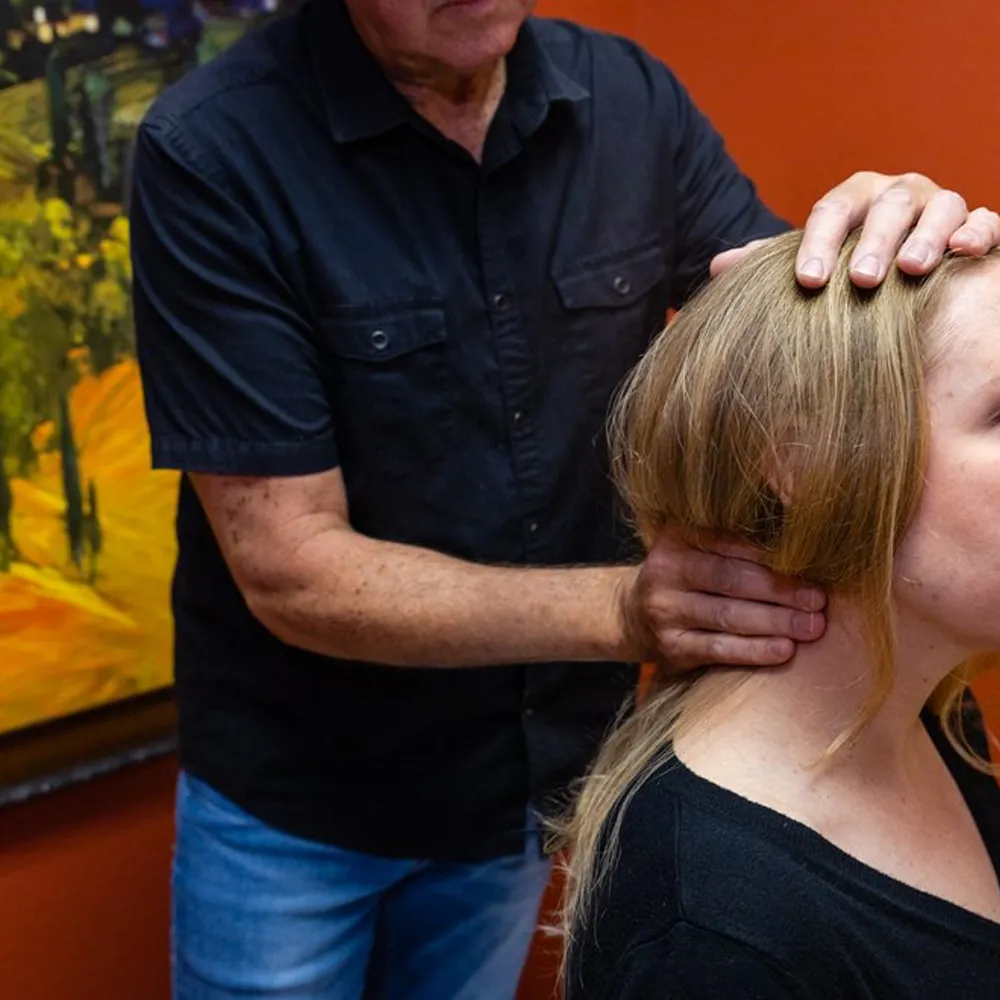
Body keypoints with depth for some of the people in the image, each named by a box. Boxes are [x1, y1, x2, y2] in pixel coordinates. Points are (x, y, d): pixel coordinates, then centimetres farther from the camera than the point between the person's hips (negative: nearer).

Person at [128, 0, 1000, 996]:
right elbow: (289, 573, -23)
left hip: (543, 766, 4)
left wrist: (895, 265, -29)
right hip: (296, 801, -4)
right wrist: (621, 609, -35)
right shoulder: (212, 152, -22)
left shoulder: (634, 102, -9)